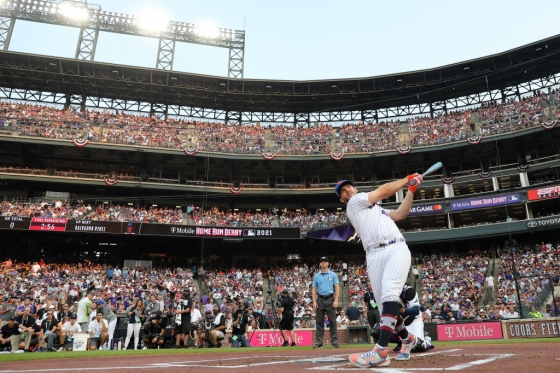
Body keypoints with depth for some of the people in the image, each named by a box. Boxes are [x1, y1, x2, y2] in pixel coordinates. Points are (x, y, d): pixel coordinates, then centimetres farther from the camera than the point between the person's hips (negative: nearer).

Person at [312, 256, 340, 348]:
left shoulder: (333, 274, 3)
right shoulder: (316, 276, 9)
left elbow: (337, 287, -1)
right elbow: (314, 289, 8)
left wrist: (336, 300, -10)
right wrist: (314, 302, -1)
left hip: (330, 299, -2)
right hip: (320, 300, 2)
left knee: (332, 321, -1)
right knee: (319, 321, 5)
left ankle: (335, 341, 6)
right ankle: (319, 342, 10)